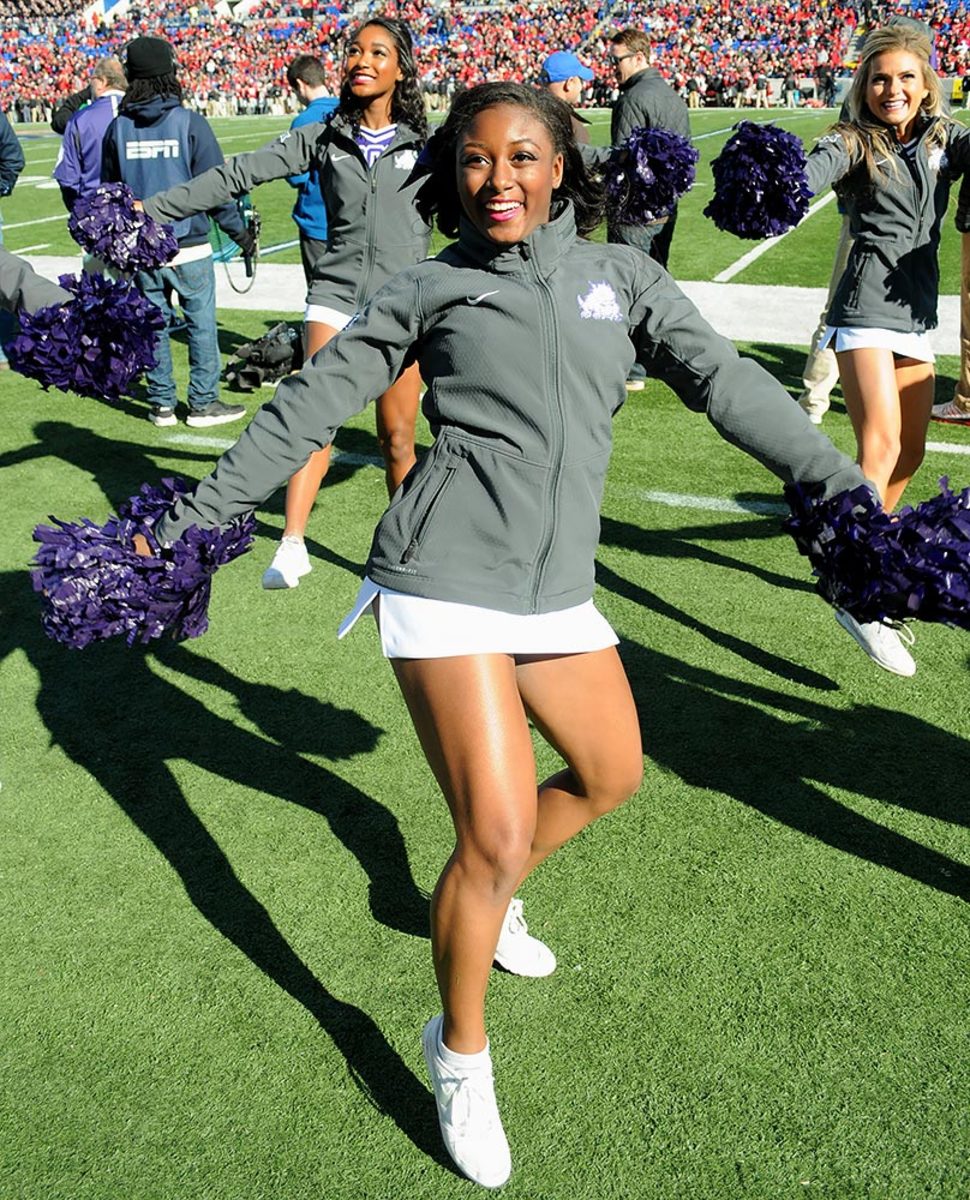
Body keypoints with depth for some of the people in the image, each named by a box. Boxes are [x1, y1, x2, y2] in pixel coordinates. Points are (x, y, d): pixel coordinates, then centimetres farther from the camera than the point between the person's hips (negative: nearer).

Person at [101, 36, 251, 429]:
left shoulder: (118, 127, 3)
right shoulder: (190, 123, -9)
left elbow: (108, 189, 11)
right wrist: (239, 232, 1)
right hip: (188, 245, -4)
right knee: (201, 323, 5)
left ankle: (162, 404, 16)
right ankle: (203, 403, 7)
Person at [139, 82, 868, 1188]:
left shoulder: (621, 274, 12)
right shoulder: (431, 288, 4)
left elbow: (725, 382, 9)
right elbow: (310, 404, 6)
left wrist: (846, 485, 3)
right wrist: (198, 513, 7)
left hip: (556, 591, 5)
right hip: (446, 583, -5)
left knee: (612, 775, 19)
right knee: (497, 836, -10)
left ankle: (479, 903, 46)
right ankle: (460, 1056, 17)